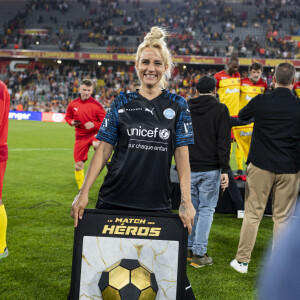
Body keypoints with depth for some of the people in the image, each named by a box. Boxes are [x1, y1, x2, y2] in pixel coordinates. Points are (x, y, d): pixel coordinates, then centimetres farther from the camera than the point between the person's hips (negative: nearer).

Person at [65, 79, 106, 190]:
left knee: (97, 145, -41)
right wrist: (72, 122, -3)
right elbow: (68, 117, 20)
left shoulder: (96, 105, -7)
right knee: (78, 166, 3)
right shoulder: (73, 104, 3)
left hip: (95, 133, -3)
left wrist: (94, 124, -22)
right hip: (81, 136, 3)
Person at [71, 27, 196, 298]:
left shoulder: (177, 106, 3)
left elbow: (182, 155, 0)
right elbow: (104, 149, 3)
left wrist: (186, 202, -8)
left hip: (157, 203, -1)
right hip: (114, 201, 1)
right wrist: (84, 192, -5)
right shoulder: (123, 103, 4)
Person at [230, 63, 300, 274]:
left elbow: (242, 116, 15)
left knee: (252, 213, 8)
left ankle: (242, 260, 13)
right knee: (282, 217, 9)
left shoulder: (261, 101, -6)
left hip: (261, 167, 0)